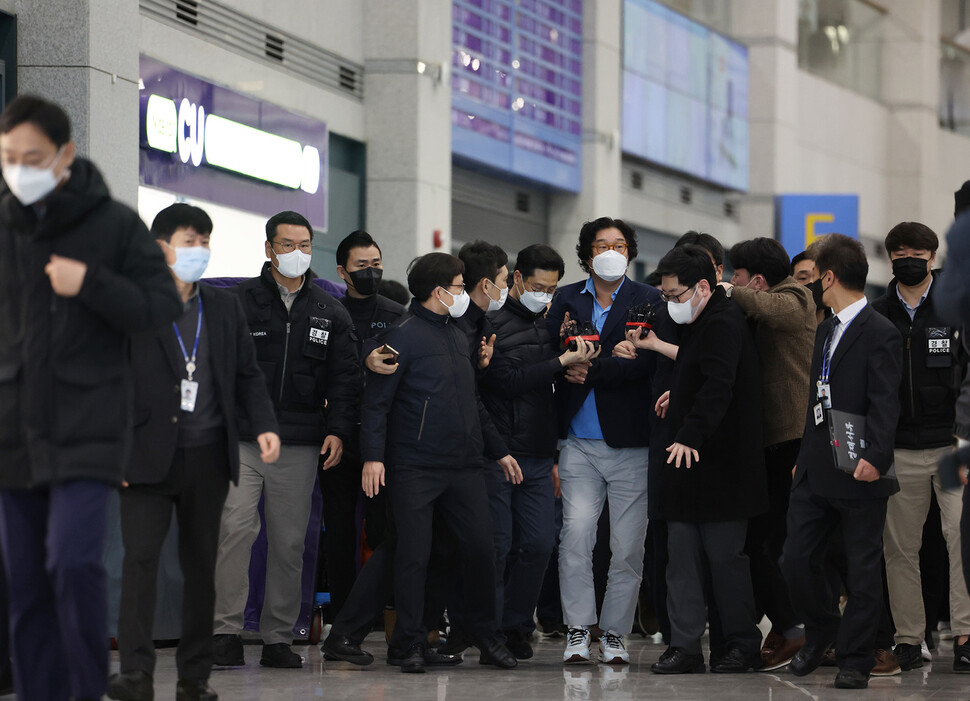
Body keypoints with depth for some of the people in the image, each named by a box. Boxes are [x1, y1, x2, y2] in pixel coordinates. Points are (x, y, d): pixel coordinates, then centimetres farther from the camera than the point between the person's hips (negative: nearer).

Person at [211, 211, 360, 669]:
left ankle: (278, 638, 11)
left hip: (300, 445, 3)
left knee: (290, 540, 3)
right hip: (241, 439, -2)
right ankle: (227, 631, -11)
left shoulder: (330, 313, 12)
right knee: (236, 527, -15)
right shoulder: (239, 303, 4)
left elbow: (344, 377, 12)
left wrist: (338, 429, -1)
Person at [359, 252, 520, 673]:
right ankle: (409, 642, 4)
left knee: (480, 547, 3)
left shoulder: (458, 337, 18)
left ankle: (485, 637, 15)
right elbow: (376, 401, -10)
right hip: (416, 467, -7)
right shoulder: (403, 336, -6)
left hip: (464, 465, 7)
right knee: (414, 553, -5)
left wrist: (497, 452, 23)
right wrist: (373, 456, -18)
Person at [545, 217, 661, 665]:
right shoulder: (566, 300, 12)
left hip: (630, 442, -1)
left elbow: (646, 362, -10)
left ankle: (614, 633, 12)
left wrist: (590, 371, -14)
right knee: (576, 533, -10)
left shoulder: (648, 301, 3)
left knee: (628, 547, 1)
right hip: (579, 440, 1)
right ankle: (578, 631, -2)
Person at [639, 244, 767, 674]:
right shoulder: (702, 322, 16)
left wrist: (690, 436, -34)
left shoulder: (723, 324, -16)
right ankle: (685, 646, 7)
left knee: (725, 556, -3)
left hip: (720, 462, -10)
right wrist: (678, 393, 30)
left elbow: (717, 386, -28)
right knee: (683, 554, 6)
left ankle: (743, 645, 8)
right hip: (691, 461, 10)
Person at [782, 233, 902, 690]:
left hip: (858, 478, -8)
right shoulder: (825, 331, 16)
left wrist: (875, 457, -30)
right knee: (797, 561, 6)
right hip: (816, 476, 8)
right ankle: (820, 635, 27)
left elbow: (885, 405, -19)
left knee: (863, 573, 3)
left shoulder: (880, 335, -10)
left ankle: (854, 660, 13)